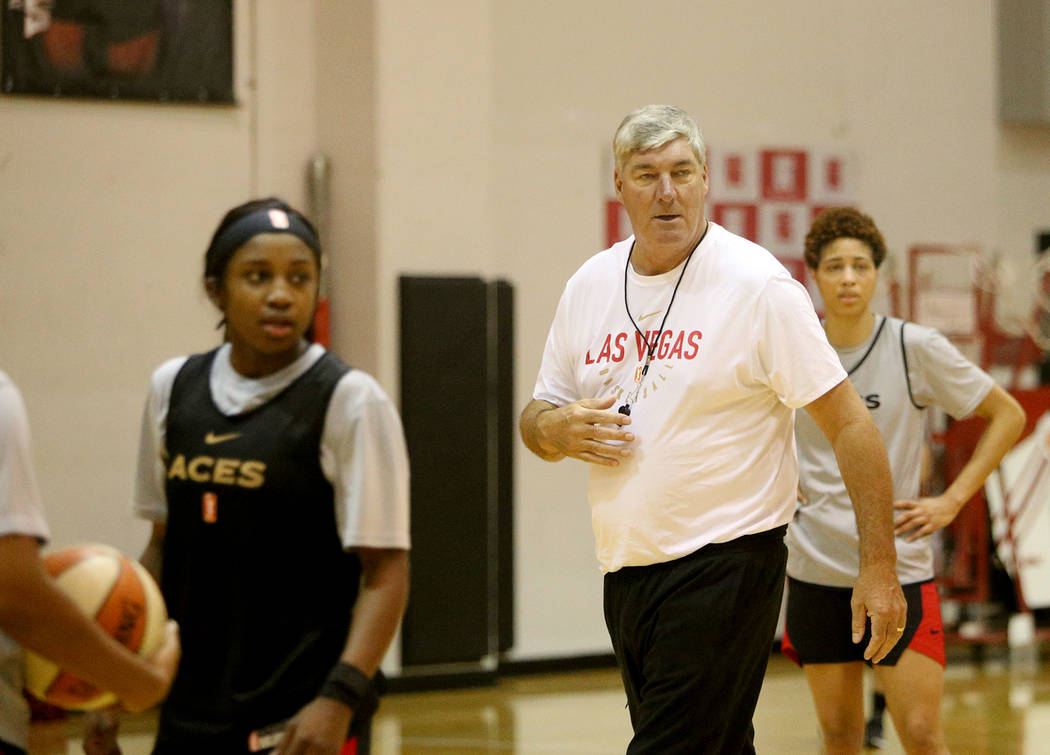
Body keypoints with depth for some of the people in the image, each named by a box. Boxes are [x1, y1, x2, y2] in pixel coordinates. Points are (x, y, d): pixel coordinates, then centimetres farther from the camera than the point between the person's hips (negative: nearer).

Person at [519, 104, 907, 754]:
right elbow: (538, 421, 18)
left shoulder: (757, 284, -10)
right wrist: (557, 430, -7)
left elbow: (850, 423, -10)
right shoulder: (589, 286, 8)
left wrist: (879, 566, -14)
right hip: (625, 571, 7)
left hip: (726, 565, -6)